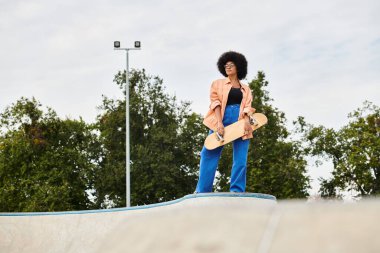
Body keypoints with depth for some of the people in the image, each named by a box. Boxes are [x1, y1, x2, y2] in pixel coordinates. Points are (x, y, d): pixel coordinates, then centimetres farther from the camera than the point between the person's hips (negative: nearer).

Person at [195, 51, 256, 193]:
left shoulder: (246, 89, 20)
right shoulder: (218, 84, 15)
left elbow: (247, 107, 6)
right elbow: (215, 102, 1)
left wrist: (246, 122, -15)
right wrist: (219, 123, -15)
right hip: (223, 119, -2)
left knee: (241, 158, -6)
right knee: (209, 154, -10)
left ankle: (237, 191, -6)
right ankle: (202, 191, -9)